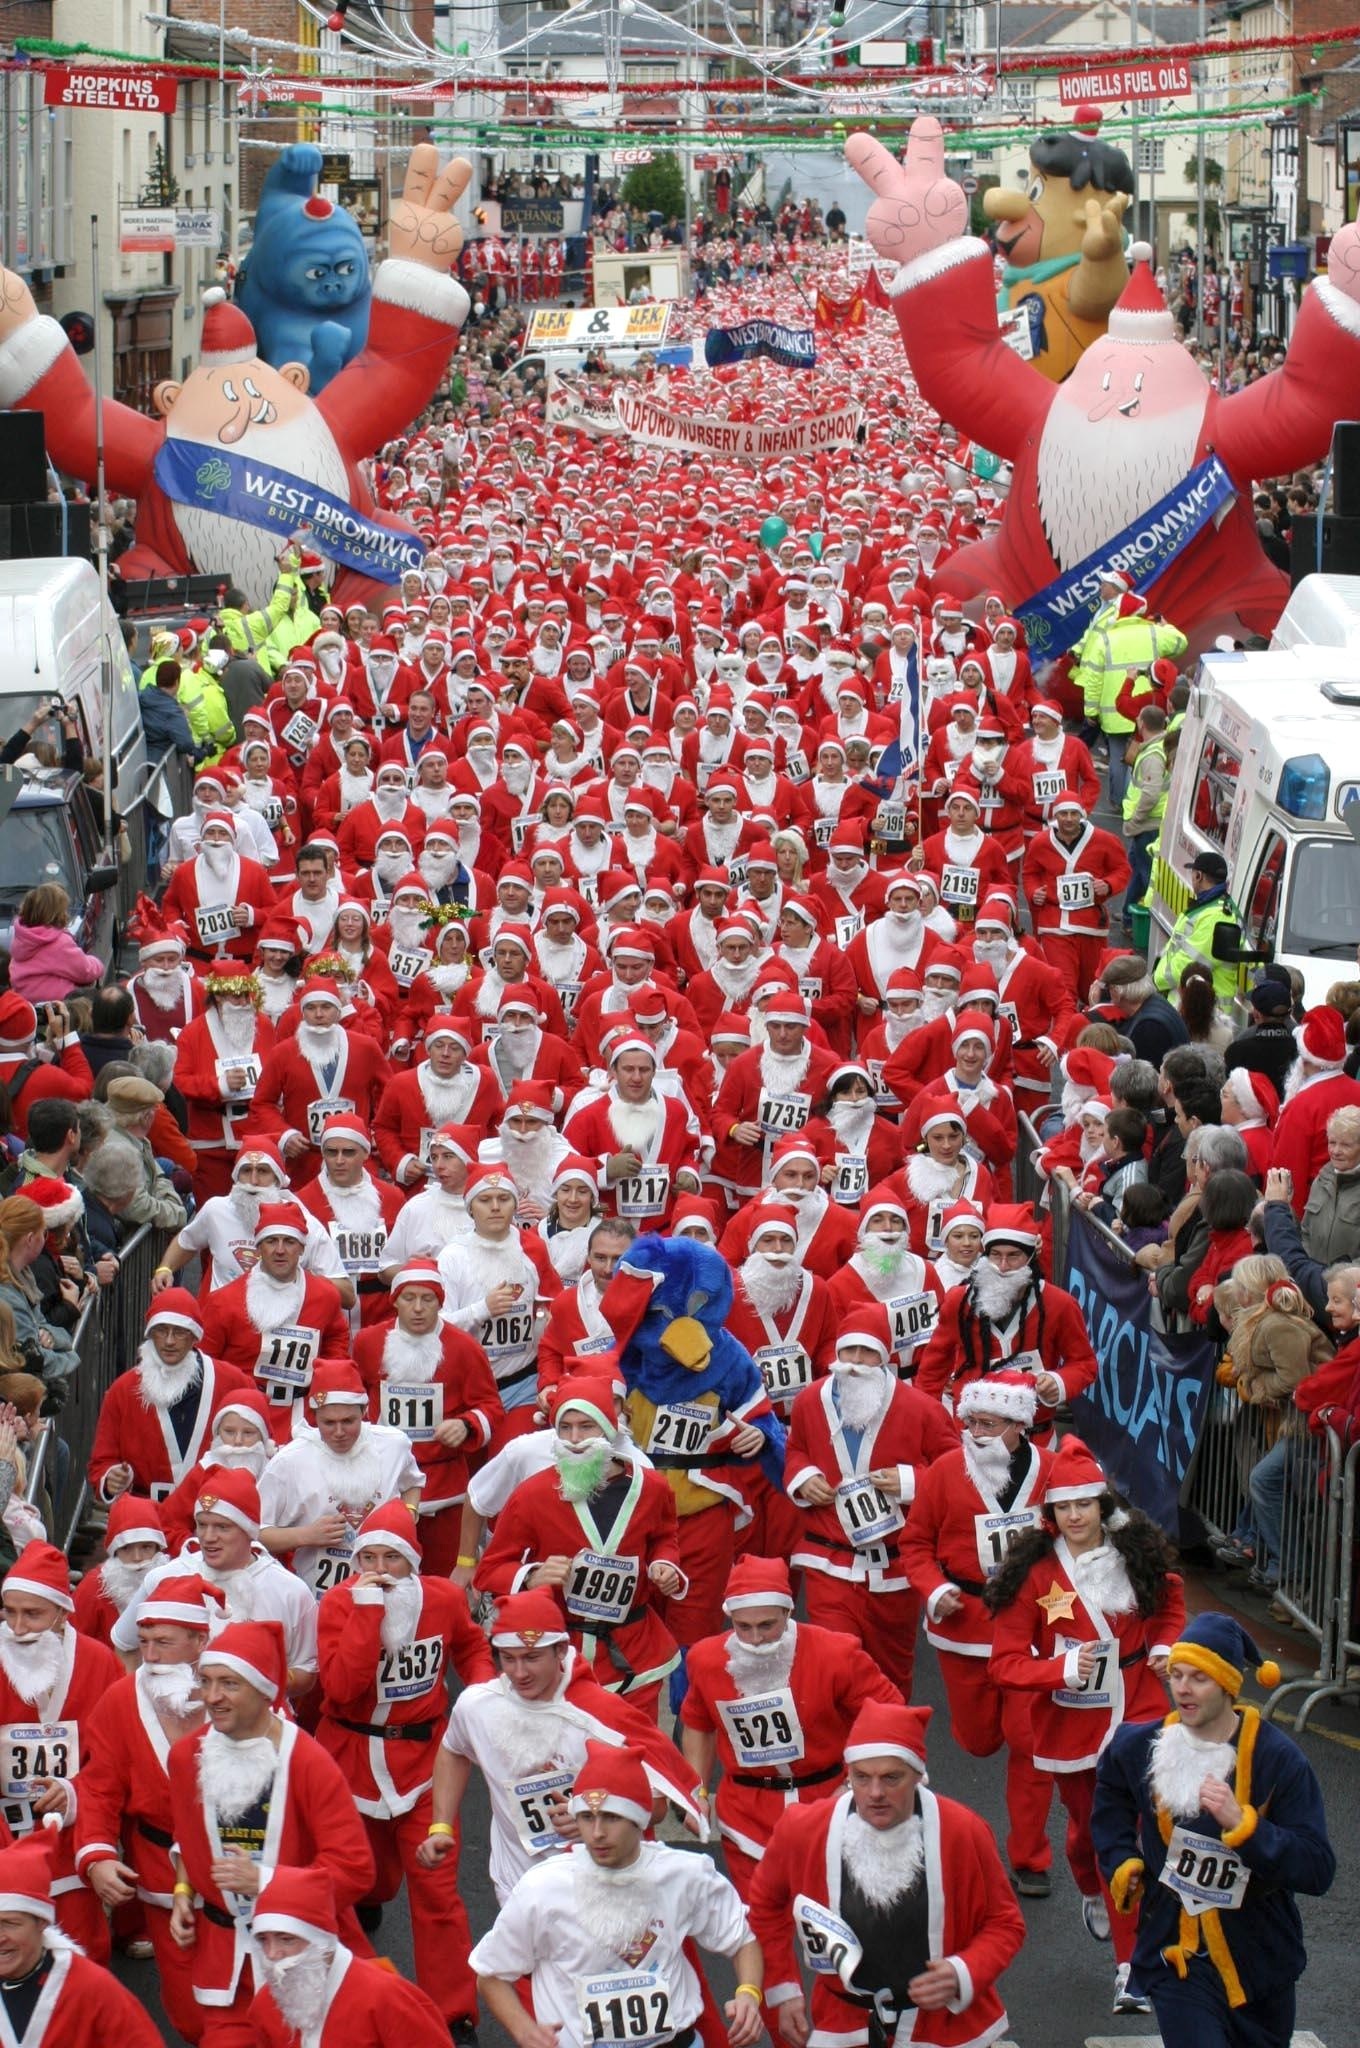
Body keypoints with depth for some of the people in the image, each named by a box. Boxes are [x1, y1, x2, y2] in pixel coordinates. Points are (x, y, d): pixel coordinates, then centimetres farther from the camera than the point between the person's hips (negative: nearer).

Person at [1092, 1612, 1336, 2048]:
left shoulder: (1278, 1758, -13)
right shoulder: (1138, 1747, -4)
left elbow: (1318, 1871, -19)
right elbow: (1109, 1811, 21)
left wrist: (1240, 1824, -30)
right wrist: (1120, 1864, 6)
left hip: (1261, 1959, 0)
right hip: (1177, 1959, 0)